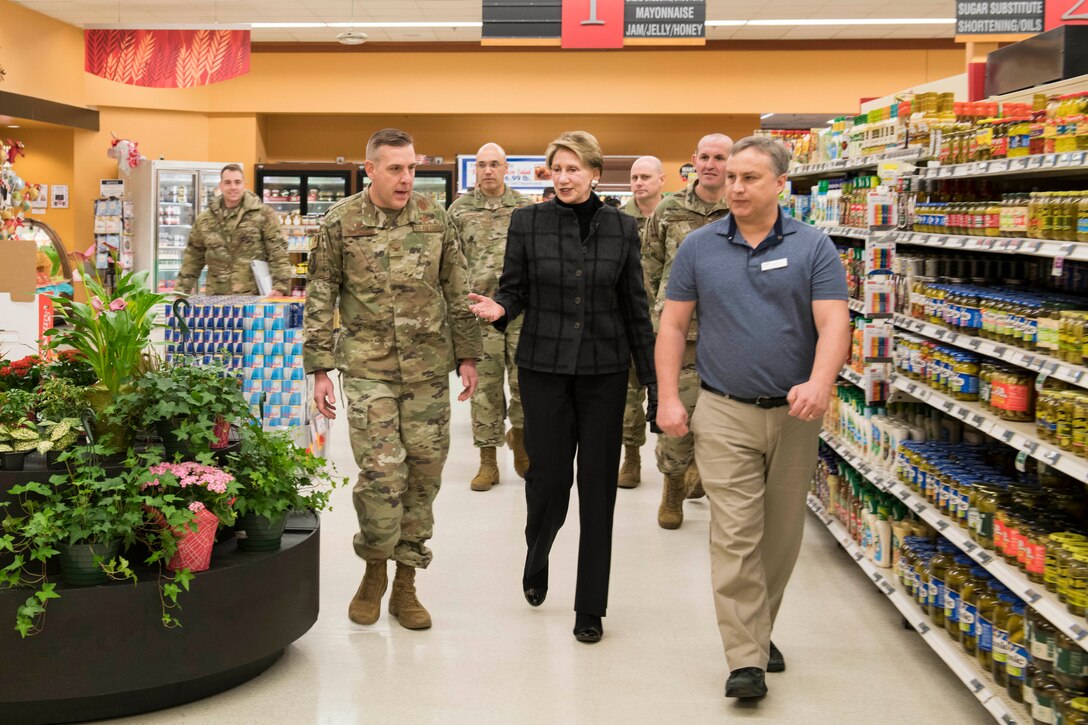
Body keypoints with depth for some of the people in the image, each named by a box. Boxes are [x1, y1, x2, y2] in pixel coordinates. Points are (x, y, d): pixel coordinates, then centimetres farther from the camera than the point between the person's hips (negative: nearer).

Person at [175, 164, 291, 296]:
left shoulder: (263, 214, -1)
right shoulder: (204, 219, 11)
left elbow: (278, 252, -6)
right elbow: (193, 258, 17)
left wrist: (280, 286, -16)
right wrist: (181, 290, 13)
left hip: (254, 296, -3)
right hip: (216, 298, 3)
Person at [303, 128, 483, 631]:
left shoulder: (434, 219, 6)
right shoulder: (339, 222, -1)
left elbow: (458, 293, 11)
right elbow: (319, 300, 2)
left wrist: (467, 355, 7)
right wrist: (319, 368, -2)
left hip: (429, 370, 3)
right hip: (368, 368, -3)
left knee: (424, 475, 5)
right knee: (382, 471, -12)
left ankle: (405, 584, 19)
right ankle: (374, 569, 13)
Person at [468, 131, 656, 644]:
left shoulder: (622, 229, 3)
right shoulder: (527, 222, 0)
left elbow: (634, 306, 7)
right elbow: (515, 290, 5)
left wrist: (651, 375, 6)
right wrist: (499, 309, -19)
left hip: (604, 370, 1)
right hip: (544, 366, -1)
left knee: (598, 485, 3)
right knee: (548, 475, 3)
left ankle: (590, 607, 15)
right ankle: (536, 559, 38)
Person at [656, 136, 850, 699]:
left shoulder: (813, 247, 0)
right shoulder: (700, 247, 3)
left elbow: (833, 323, -9)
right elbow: (673, 324, 4)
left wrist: (820, 384, -27)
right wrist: (669, 398, -4)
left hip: (795, 415, 1)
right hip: (725, 414, -1)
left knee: (782, 535, 13)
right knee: (735, 537, -7)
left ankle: (760, 630, 32)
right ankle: (746, 660, -2)